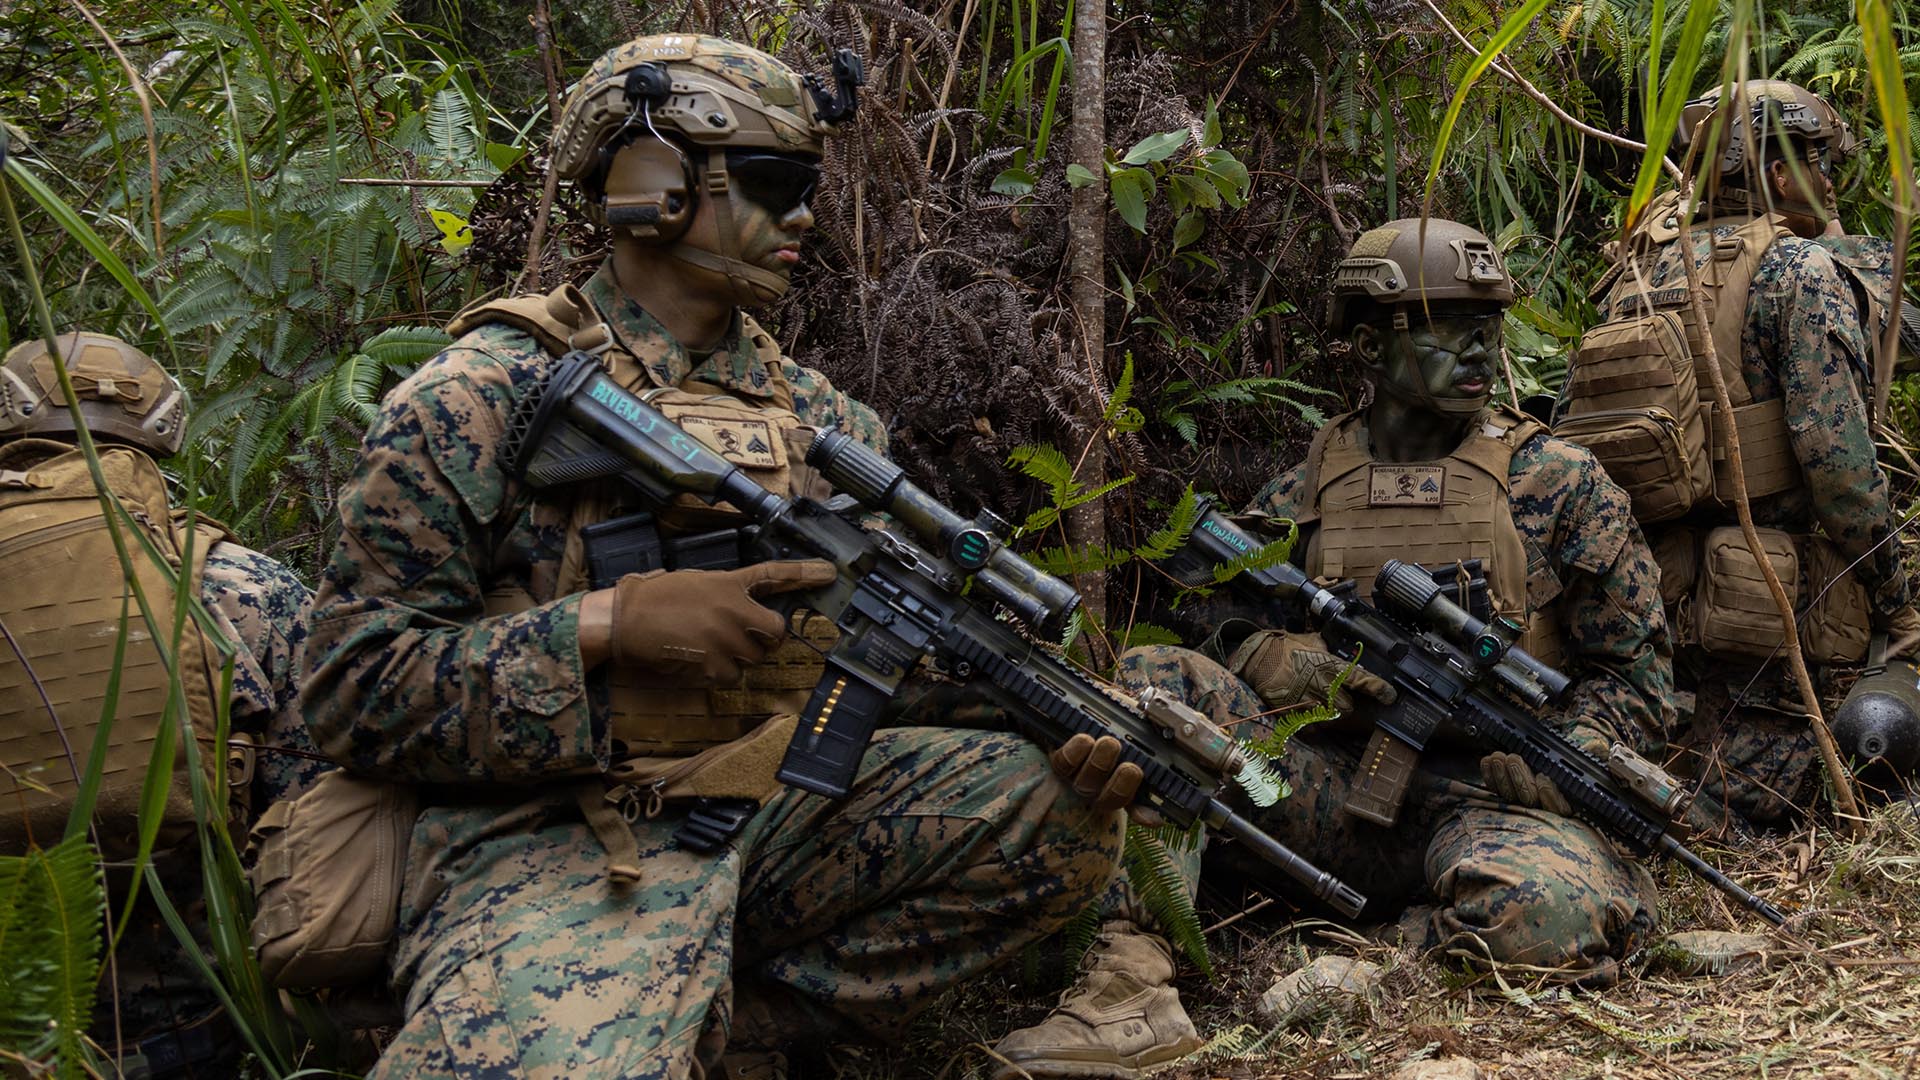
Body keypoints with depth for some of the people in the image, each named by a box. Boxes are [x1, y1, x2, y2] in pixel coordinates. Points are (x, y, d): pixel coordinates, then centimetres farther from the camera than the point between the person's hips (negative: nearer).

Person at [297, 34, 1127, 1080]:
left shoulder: (817, 416, 13)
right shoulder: (476, 401, -5)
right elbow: (353, 688, -8)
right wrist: (610, 624, -20)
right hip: (553, 838, -7)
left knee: (1059, 813, -11)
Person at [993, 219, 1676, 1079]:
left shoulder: (1557, 482, 6)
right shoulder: (1306, 493, 12)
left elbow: (1635, 667, 7)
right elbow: (1224, 640, 12)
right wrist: (1303, 667, -12)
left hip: (1487, 799, -2)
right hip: (1333, 792, 3)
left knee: (1562, 911, -38)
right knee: (1153, 678, -20)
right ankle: (1128, 984, -32)